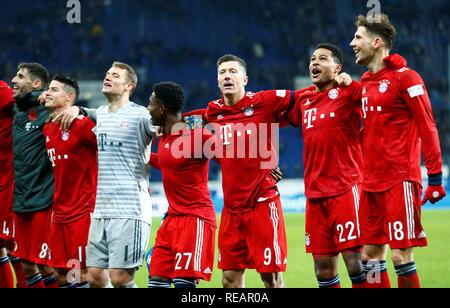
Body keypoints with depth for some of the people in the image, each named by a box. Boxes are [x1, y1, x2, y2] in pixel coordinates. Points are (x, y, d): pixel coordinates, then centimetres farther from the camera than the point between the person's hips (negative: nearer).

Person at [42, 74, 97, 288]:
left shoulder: (82, 125, -12)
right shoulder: (47, 129, 12)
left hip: (82, 212, -8)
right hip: (59, 212, 8)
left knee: (83, 272, -7)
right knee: (60, 272, 9)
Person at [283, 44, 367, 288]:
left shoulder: (349, 93, -3)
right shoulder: (303, 99, 15)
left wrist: (348, 82, -18)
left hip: (345, 189, -6)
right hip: (315, 194, 6)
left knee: (354, 259, -12)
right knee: (323, 266, 6)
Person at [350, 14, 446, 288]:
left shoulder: (404, 77, -7)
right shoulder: (365, 82, 15)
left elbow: (427, 128, -10)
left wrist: (435, 177, -14)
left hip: (400, 181, -7)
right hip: (372, 183, 7)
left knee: (401, 256, -9)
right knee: (370, 255, 6)